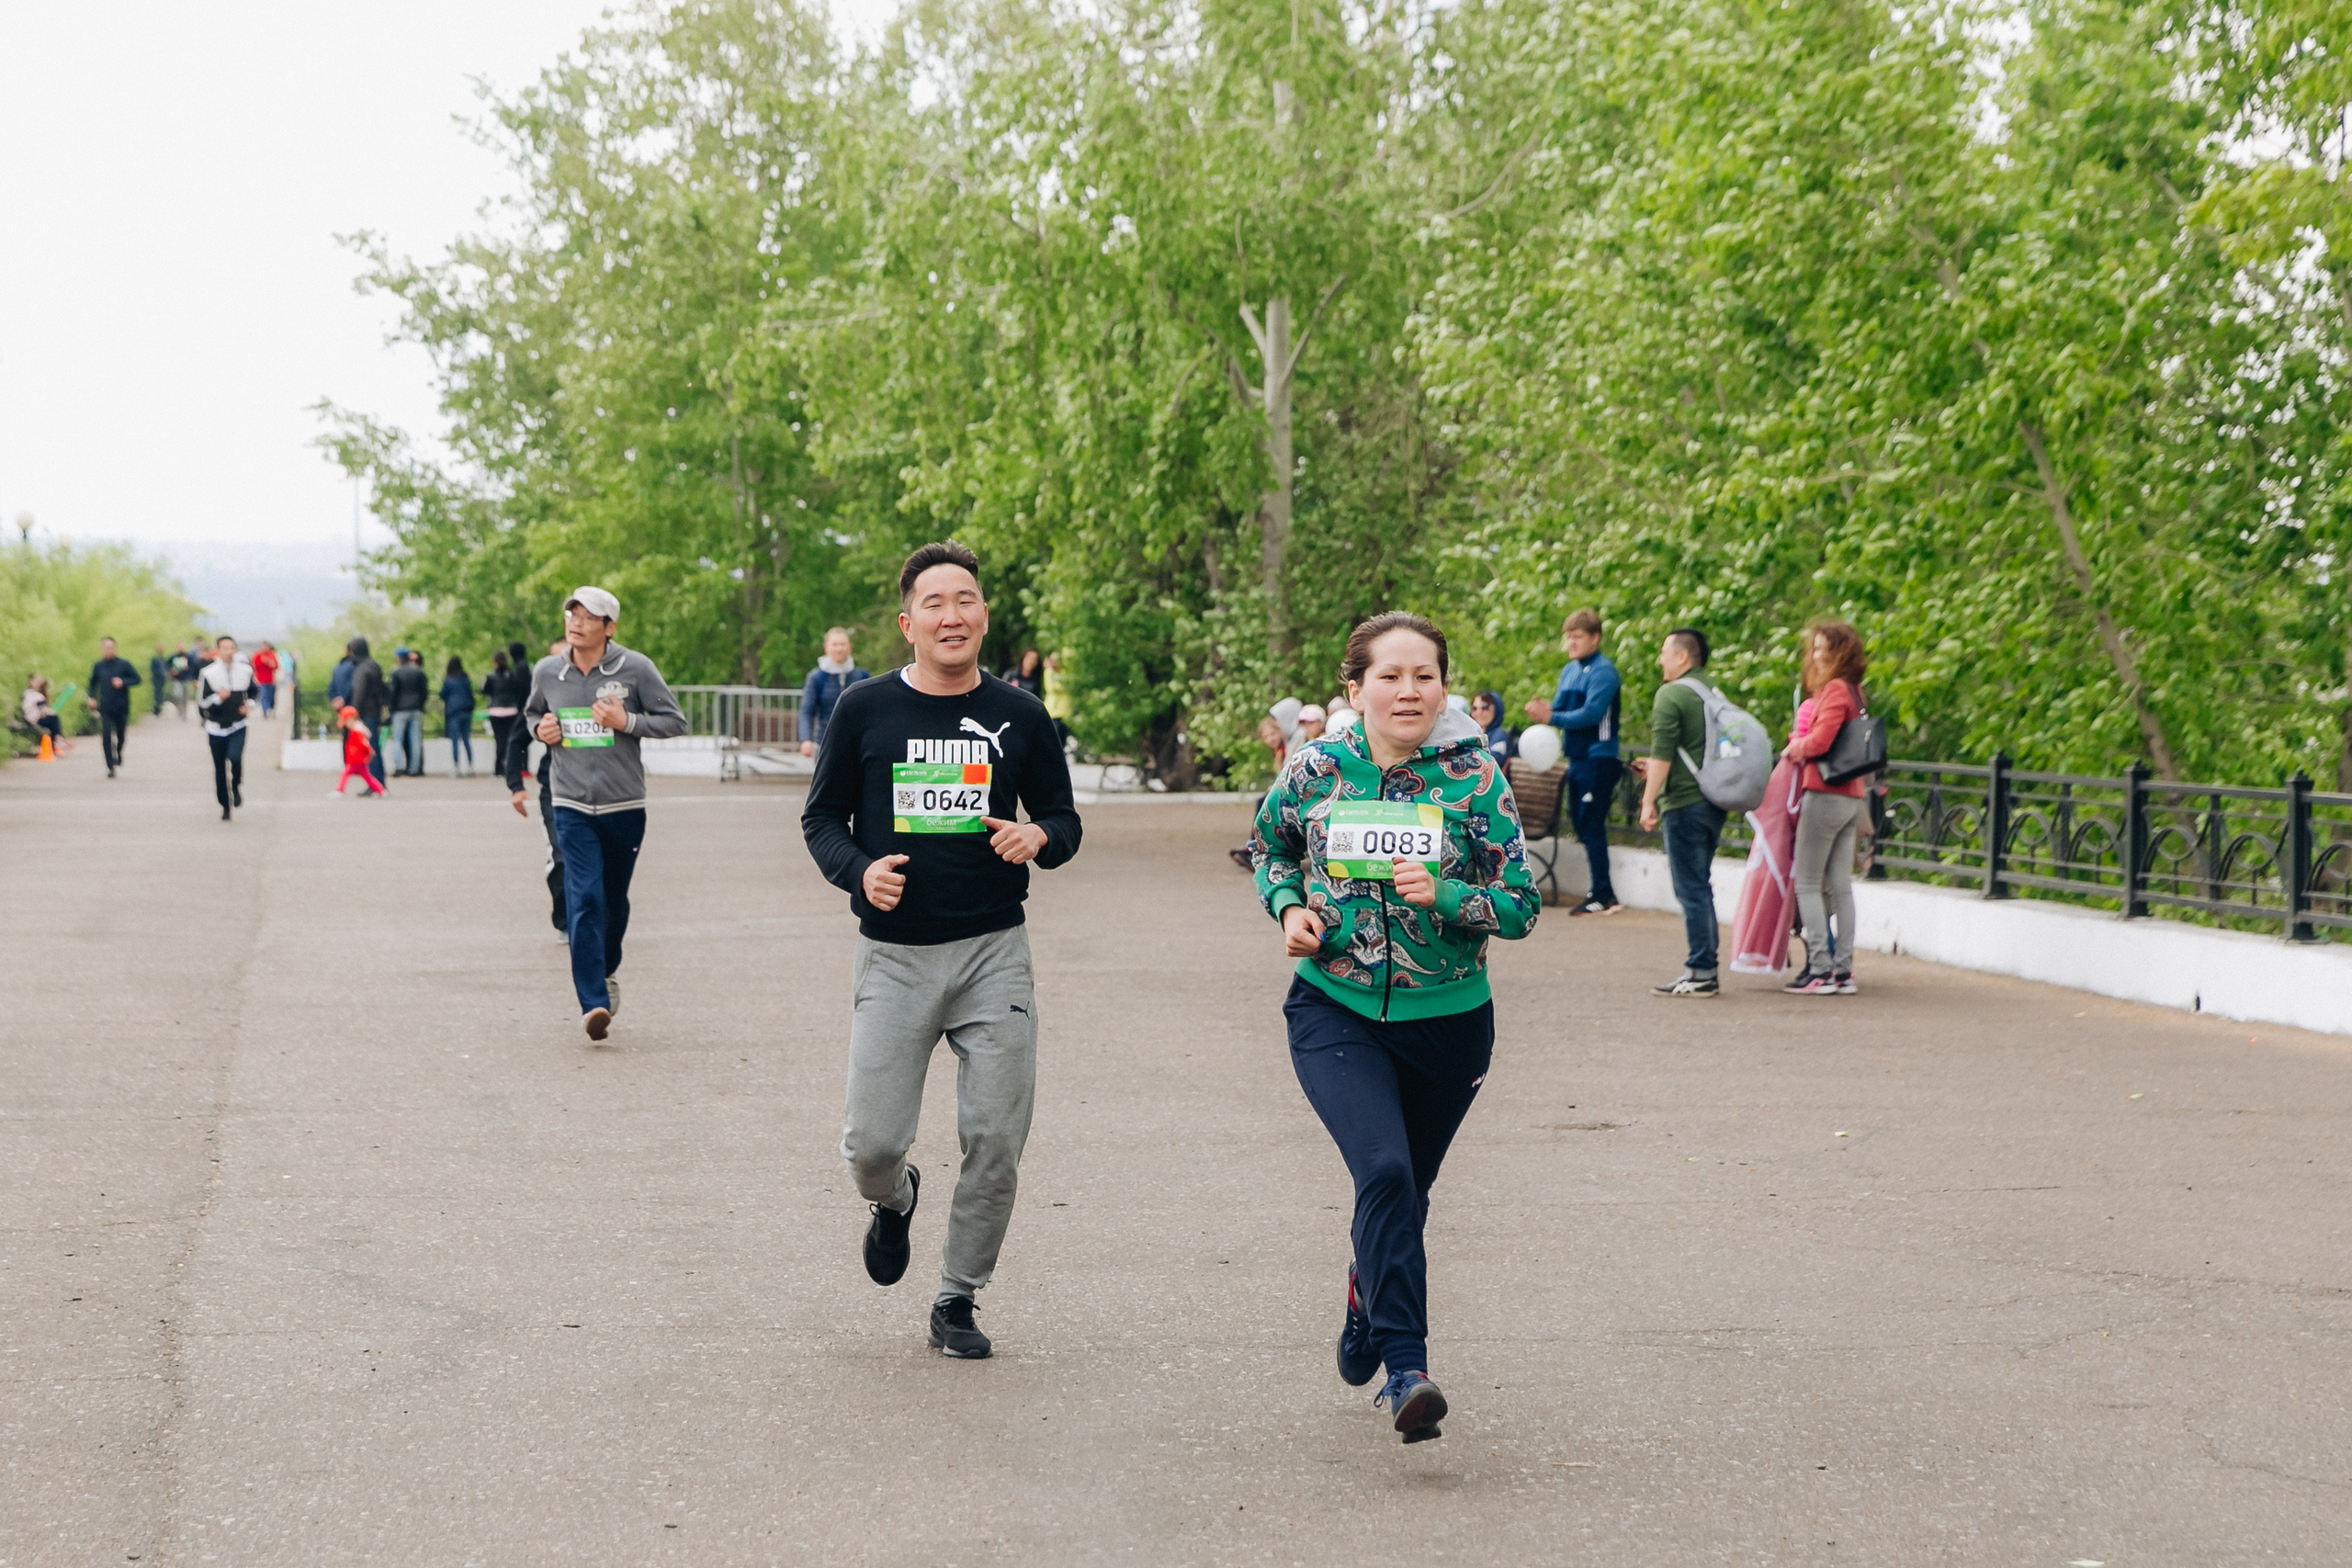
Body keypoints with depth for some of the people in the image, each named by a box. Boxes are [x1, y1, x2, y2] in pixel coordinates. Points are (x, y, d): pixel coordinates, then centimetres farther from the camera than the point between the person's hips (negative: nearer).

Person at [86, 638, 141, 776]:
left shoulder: (124, 664, -3)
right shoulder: (98, 666, 4)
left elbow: (136, 679, -1)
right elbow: (93, 683, 18)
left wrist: (123, 682, -18)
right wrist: (91, 697, 3)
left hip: (121, 707, -1)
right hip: (105, 708, 1)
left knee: (120, 736, 11)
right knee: (106, 737, -10)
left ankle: (118, 754, 44)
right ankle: (110, 767, -7)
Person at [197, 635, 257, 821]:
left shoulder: (246, 671, 1)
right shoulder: (209, 673, -7)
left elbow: (252, 692, 20)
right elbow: (201, 704, -7)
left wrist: (249, 705, 0)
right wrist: (218, 698, -25)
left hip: (238, 726, 0)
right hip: (216, 728, 0)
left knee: (235, 758, -24)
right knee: (220, 769, 6)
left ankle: (236, 786, 6)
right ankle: (225, 806, 21)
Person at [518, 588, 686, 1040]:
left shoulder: (635, 668, -6)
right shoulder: (546, 672, 3)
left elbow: (675, 721, -2)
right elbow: (532, 713, 23)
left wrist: (626, 722, -16)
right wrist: (540, 729, 0)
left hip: (625, 804, 0)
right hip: (571, 804, 0)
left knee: (615, 898, 14)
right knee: (584, 898, -14)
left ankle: (607, 970, 42)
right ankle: (592, 1003, -16)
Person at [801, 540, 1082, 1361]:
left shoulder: (1018, 716, 4)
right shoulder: (864, 709, 1)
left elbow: (1063, 817, 12)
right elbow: (821, 817, 7)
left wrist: (1039, 839, -12)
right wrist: (859, 870, -13)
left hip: (993, 953, 1)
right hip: (893, 954, -1)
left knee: (996, 1143, -1)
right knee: (872, 1141, -6)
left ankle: (957, 1300, 19)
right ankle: (893, 1201, 32)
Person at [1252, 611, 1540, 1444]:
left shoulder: (1475, 778, -9)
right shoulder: (1315, 770, -5)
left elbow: (1522, 905, -7)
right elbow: (1270, 846, 15)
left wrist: (1442, 893, -25)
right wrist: (1288, 905, -4)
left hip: (1447, 1021, 1)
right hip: (1335, 1013, -1)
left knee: (1403, 1194, 17)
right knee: (1384, 1171, -24)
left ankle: (1367, 1311, 49)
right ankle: (1406, 1370, -21)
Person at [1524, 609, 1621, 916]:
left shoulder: (1603, 671, -11)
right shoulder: (1569, 670, 15)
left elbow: (1591, 713, -20)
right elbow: (1560, 709, 15)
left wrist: (1551, 717, -22)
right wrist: (1543, 711, -7)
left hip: (1598, 758, -9)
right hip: (1577, 757, 9)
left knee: (1592, 826, -7)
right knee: (1580, 825, 11)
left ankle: (1603, 896, -2)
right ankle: (1602, 890, 20)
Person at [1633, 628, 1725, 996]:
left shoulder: (1671, 695, -11)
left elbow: (1662, 754, -17)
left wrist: (1650, 801, -13)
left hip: (1684, 802, -8)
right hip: (1714, 801, 8)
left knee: (1691, 889, -5)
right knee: (1701, 886, 15)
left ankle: (1701, 974, -5)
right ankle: (1705, 966, 17)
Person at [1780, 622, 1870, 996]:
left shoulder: (1835, 690, -12)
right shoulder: (1854, 692, 15)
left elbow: (1819, 740, -20)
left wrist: (1793, 748, -2)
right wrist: (1800, 746, 12)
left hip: (1826, 795, -9)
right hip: (1852, 797, 9)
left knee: (1806, 883, -3)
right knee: (1840, 885, 9)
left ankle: (1820, 969, -6)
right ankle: (1843, 970, 8)